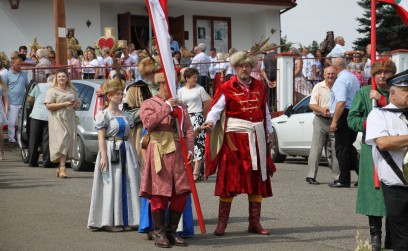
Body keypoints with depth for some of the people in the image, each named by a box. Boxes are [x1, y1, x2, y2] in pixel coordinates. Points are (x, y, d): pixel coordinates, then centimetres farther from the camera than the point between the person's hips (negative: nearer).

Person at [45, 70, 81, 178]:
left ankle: (60, 167, 10)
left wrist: (75, 105, -1)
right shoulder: (52, 90, 3)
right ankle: (62, 167, -20)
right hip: (57, 119, -5)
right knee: (62, 141, -16)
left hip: (70, 119, 5)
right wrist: (64, 104, -14)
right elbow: (48, 105, -8)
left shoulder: (72, 91, 20)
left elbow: (79, 104, 24)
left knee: (69, 141, -1)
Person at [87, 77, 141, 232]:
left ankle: (125, 219, 11)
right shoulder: (103, 115, -3)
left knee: (127, 185, 4)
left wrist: (135, 155, 11)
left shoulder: (125, 116, 15)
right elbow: (101, 137, -9)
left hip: (126, 152, 6)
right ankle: (109, 221, 1)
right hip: (111, 151, -6)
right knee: (111, 185, -5)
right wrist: (103, 156, -18)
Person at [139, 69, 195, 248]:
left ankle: (171, 231, 15)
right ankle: (159, 233, 6)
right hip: (159, 153, -5)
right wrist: (166, 107, -16)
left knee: (181, 193, 3)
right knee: (159, 194, -4)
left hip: (178, 153, 5)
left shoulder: (180, 106, 17)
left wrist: (189, 149, -4)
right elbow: (148, 123, -16)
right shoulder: (149, 104, 3)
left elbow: (189, 130, 11)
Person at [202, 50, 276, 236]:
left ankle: (254, 223, 14)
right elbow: (216, 109, -11)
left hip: (257, 137, 5)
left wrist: (269, 132, 21)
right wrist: (210, 122, -29)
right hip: (235, 137, -5)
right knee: (229, 179, -5)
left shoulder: (259, 87, 13)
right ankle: (222, 223, 1)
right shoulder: (227, 88, -2)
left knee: (257, 180, 6)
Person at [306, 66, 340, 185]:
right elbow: (312, 105, 1)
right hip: (320, 121, -1)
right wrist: (322, 110, -18)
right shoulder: (318, 87, 7)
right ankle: (311, 176, -2)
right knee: (316, 148, -4)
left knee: (336, 149, 3)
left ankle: (337, 176, 9)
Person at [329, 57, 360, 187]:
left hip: (344, 115, -9)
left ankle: (344, 180, 2)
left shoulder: (341, 80, -14)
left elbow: (341, 102, -24)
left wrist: (334, 121, -22)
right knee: (348, 146, 18)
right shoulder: (353, 77, 16)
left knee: (342, 148, -2)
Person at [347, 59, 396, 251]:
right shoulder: (364, 93, 6)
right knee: (374, 190, -2)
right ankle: (375, 235, 7)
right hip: (372, 147, -1)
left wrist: (381, 100, -10)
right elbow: (352, 119, 4)